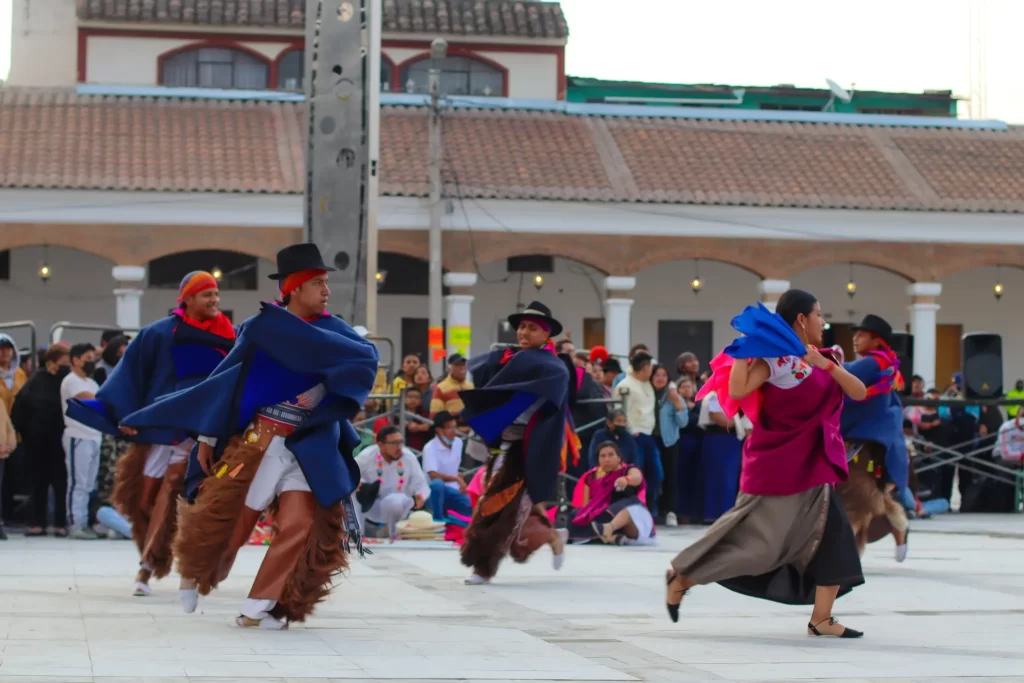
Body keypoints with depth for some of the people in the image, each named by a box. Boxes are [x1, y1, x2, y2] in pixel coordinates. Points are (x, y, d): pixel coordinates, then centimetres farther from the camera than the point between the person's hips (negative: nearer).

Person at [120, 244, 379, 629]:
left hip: (309, 449, 2)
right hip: (258, 442, -2)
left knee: (301, 527, -10)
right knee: (227, 518, 1)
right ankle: (196, 574, 32)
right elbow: (226, 379, 2)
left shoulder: (333, 331, 3)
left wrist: (324, 388, -24)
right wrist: (207, 437, 1)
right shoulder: (263, 327, -3)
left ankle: (258, 608, -1)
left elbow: (367, 359, -14)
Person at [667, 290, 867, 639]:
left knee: (832, 538, 2)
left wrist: (826, 364, -13)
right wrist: (745, 347, -23)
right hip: (775, 468, -8)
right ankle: (682, 577, 12)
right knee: (754, 540, -6)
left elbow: (860, 392, 1)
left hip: (811, 468, 8)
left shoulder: (819, 360, 11)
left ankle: (821, 619, 6)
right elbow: (736, 390, -26)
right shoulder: (776, 356, -14)